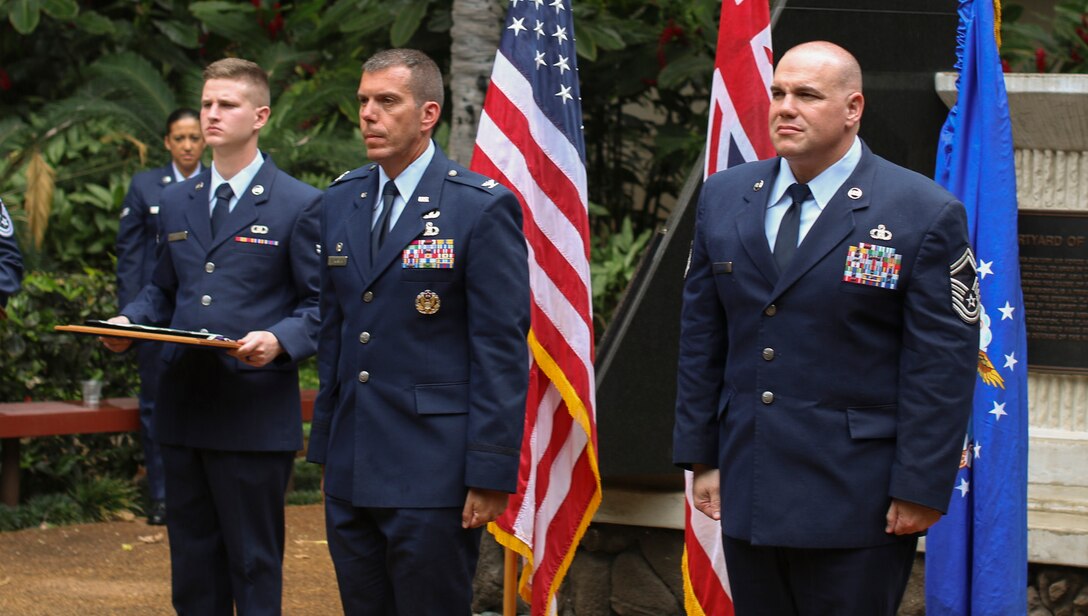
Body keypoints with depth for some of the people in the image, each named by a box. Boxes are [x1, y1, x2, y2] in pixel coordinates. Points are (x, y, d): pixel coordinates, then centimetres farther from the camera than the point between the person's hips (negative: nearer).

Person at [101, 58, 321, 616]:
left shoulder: (300, 206, -3)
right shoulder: (176, 201, 15)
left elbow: (321, 305, -5)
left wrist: (280, 340, -23)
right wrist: (128, 322, 2)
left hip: (255, 416, -6)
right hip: (182, 410, 6)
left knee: (255, 565, 0)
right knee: (192, 565, 11)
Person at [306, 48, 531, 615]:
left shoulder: (483, 208, -8)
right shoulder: (341, 202, 12)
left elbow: (502, 349, -10)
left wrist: (492, 475, -14)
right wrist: (326, 445, 14)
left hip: (433, 474, -6)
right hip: (351, 476, 6)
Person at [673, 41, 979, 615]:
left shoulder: (926, 215, -8)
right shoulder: (724, 198, 8)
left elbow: (943, 367, -8)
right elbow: (701, 339, 12)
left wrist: (921, 487, -11)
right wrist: (701, 456, 8)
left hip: (855, 501, -5)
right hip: (747, 492, 5)